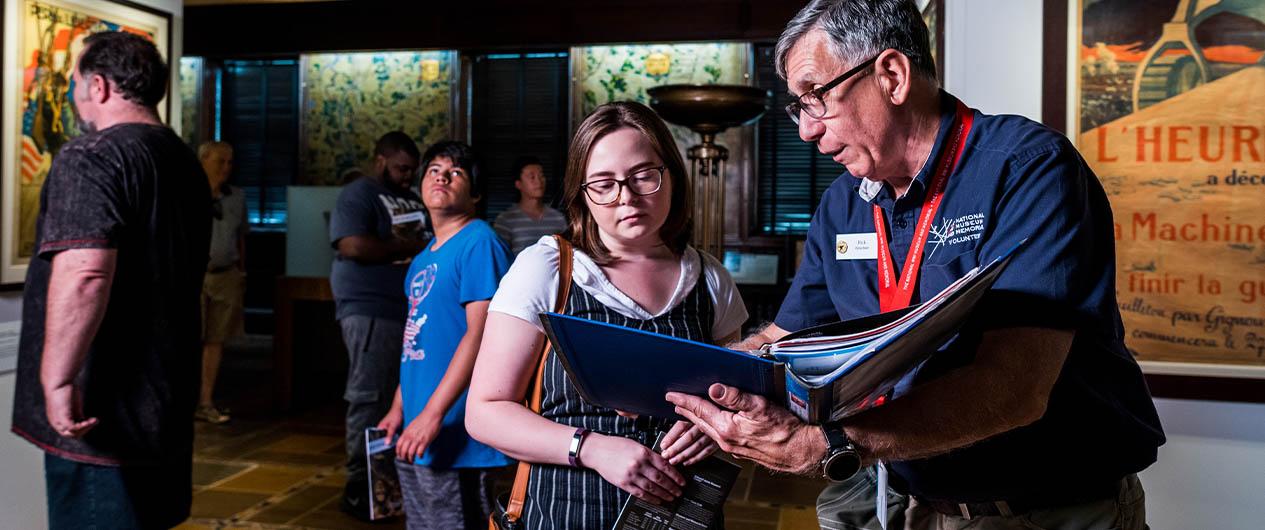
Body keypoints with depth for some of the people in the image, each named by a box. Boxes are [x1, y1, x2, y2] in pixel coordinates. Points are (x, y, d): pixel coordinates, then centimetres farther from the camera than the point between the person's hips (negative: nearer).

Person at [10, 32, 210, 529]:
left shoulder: (91, 157, -15)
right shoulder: (185, 161, 13)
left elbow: (83, 276, -28)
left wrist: (57, 380, -22)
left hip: (102, 401, -9)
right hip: (167, 397, 9)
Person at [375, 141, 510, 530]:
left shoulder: (478, 242, -13)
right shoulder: (424, 257, 14)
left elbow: (481, 334, -21)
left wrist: (432, 414, -23)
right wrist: (398, 409, 17)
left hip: (455, 437, -9)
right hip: (416, 437, 9)